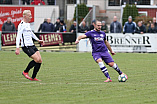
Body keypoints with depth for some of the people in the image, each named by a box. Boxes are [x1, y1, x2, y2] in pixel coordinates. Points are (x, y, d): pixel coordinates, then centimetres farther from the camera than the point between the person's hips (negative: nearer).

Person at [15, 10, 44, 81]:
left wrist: (38, 40, 33)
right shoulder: (22, 25, -12)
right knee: (37, 59, -18)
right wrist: (17, 48, -24)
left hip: (32, 45, 9)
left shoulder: (28, 24, 16)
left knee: (40, 61, -1)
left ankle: (33, 77, 6)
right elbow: (18, 36, -18)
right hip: (26, 46, -9)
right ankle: (25, 72, 1)